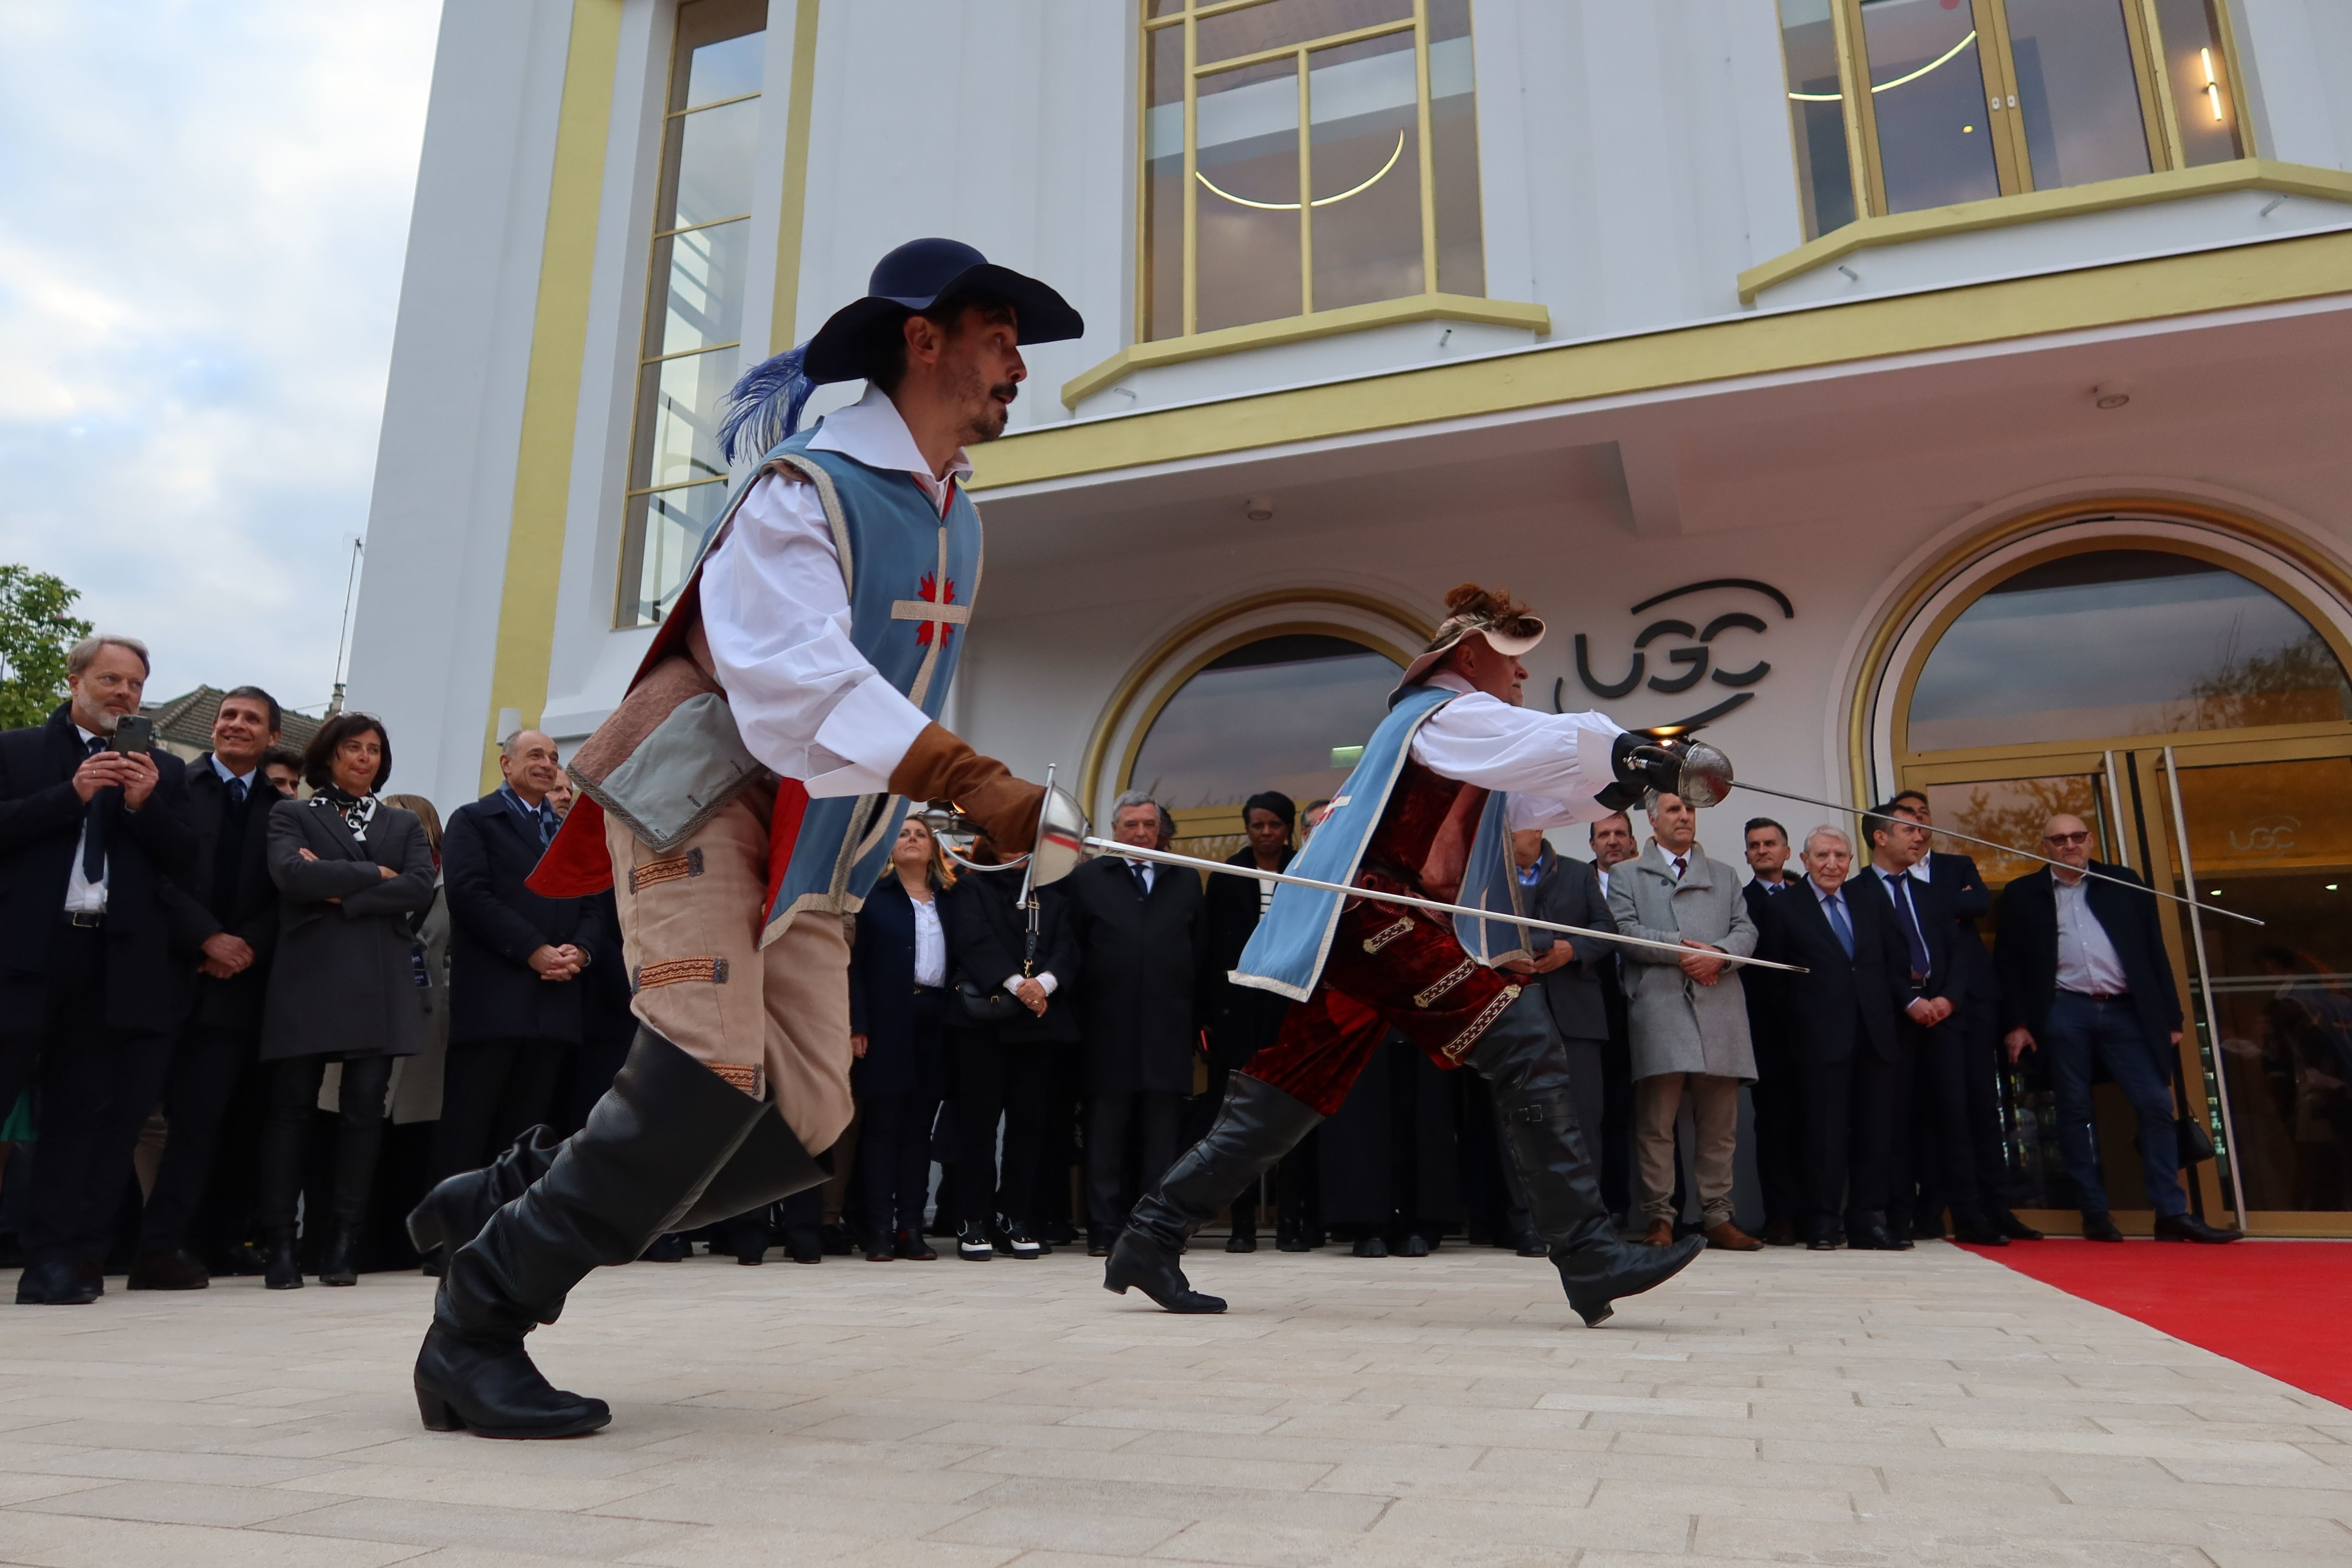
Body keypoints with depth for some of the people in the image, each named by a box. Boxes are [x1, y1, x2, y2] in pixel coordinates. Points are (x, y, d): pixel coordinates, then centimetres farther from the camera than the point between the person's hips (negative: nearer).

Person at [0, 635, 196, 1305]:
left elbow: (184, 861, 7)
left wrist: (145, 805, -8)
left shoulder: (163, 770, 15)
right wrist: (73, 794, -12)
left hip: (114, 960, 1)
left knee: (84, 1111, 3)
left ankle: (58, 1257, 8)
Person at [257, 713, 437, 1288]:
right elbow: (291, 874, -8)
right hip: (307, 981, -2)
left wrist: (341, 893, -6)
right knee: (291, 1107, -1)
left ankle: (343, 1242, 4)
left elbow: (421, 889, 1)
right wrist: (374, 876, -6)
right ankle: (280, 1244, 4)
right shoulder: (292, 815, 12)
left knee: (365, 1109, -2)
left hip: (379, 987, 2)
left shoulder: (404, 824, 19)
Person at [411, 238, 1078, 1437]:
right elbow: (799, 677, -31)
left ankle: (508, 1203, 16)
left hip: (806, 849, 8)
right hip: (706, 798, -8)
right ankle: (477, 1327, -4)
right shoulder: (807, 486, -15)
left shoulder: (954, 518, 11)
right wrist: (972, 784, -42)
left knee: (805, 1127, -2)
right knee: (714, 1070, -22)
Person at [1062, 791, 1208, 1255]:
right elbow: (1073, 947, 3)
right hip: (1108, 1026, -2)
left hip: (1168, 1029, 2)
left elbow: (1201, 953, 12)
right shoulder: (1087, 878, 7)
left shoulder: (1186, 882, 15)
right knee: (1106, 1131, 2)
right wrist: (1079, 1015, -4)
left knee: (1162, 1134, 4)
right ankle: (1105, 1229, 8)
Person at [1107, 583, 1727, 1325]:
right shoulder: (1447, 713, -2)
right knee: (1525, 1049, -13)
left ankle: (1152, 1237, 11)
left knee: (1286, 1097, 7)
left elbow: (1537, 798, 24)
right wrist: (1665, 757, -16)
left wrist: (1624, 778, 9)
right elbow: (1555, 743, -16)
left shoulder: (1463, 727, 28)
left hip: (1358, 930, 10)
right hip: (1380, 919, -10)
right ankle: (1588, 1256, -13)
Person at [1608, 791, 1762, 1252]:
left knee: (1720, 1123, 3)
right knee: (1656, 1122, -5)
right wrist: (1683, 948, -10)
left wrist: (1718, 954, -9)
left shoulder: (1725, 876, 23)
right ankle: (1660, 1218, 2)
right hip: (1659, 1009, -3)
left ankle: (1717, 1217, 10)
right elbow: (1625, 932, -1)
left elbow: (1746, 930, 11)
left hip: (1720, 1009, 3)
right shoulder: (1627, 877, 14)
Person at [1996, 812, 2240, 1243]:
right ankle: (2095, 1214, 8)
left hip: (2125, 1011, 2)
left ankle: (2172, 1213, 2)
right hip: (2064, 1013, -1)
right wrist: (2015, 1023, -1)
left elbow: (2154, 952, 11)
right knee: (2075, 1113, 2)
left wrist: (2170, 1016, 6)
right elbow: (2008, 964, 6)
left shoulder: (2124, 883, 12)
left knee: (2157, 1105, -4)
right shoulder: (2023, 894, 7)